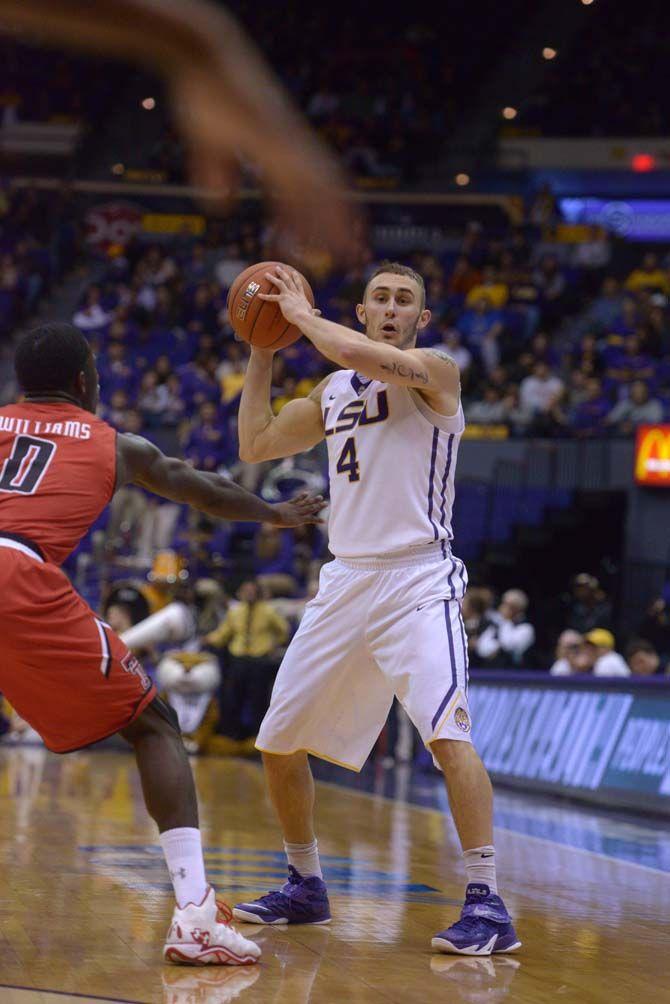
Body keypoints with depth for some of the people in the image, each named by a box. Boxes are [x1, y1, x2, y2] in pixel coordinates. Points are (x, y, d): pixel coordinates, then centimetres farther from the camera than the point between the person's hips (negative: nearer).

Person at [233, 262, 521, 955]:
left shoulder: (434, 371, -5)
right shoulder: (333, 390, 16)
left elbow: (378, 361, -26)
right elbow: (255, 445, 22)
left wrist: (302, 315, -12)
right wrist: (262, 352, 16)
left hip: (417, 580, -7)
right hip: (345, 580, 7)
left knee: (447, 729, -25)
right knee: (279, 742, 10)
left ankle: (486, 904, -23)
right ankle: (305, 886, 28)